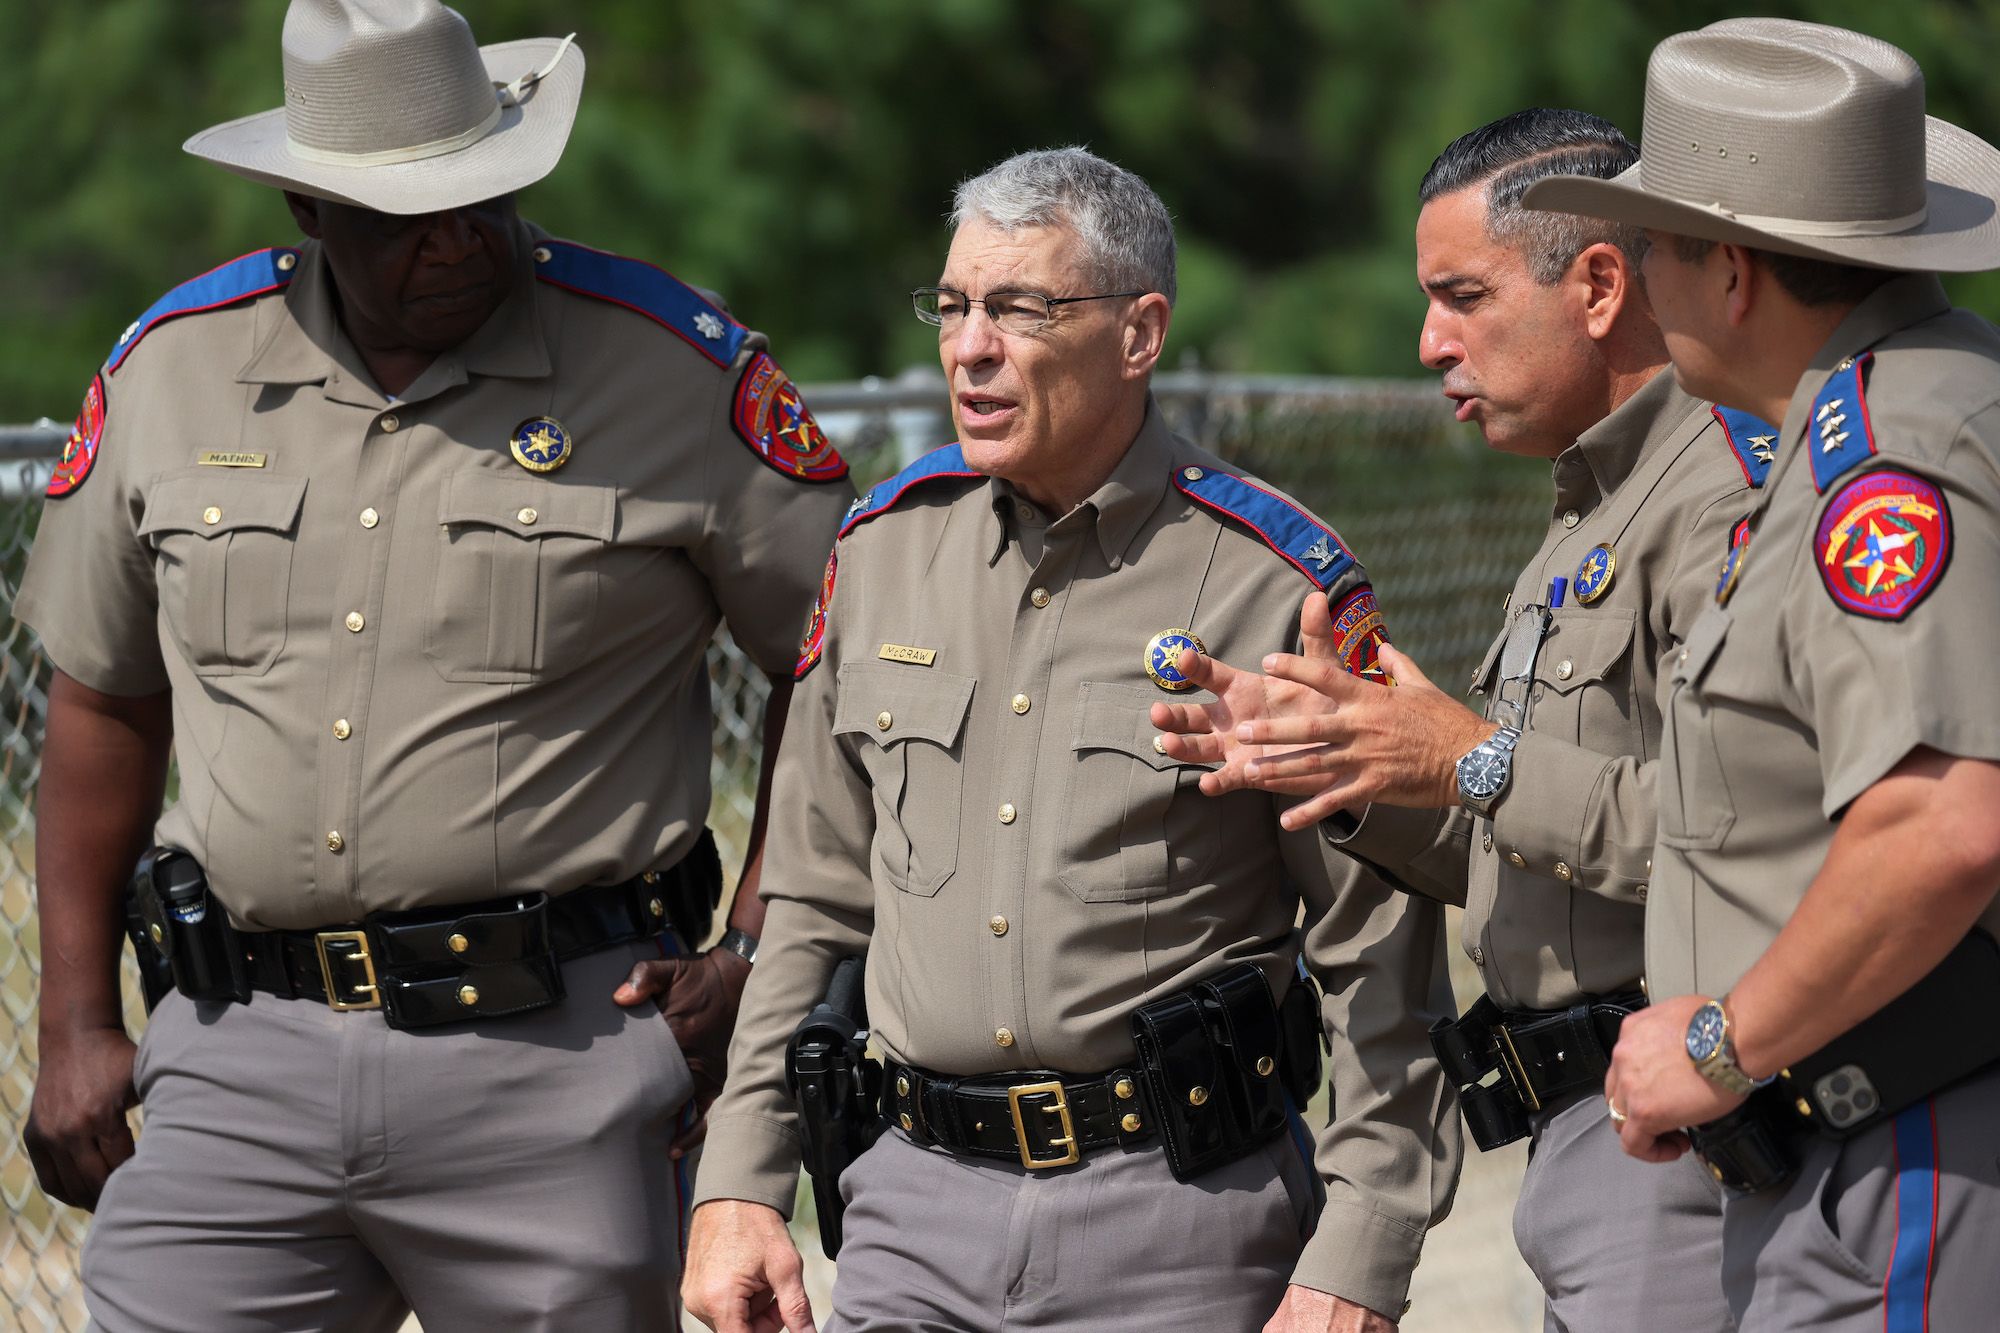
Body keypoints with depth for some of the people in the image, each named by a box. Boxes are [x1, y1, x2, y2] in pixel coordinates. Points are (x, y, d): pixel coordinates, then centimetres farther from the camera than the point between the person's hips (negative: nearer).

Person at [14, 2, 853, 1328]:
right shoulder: (174, 363, 7)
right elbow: (107, 698, 17)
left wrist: (756, 959, -2)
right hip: (244, 1066, 3)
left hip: (555, 1057, -3)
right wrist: (77, 1022, 13)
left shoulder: (679, 369, -2)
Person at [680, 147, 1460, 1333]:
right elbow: (814, 904, 16)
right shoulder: (886, 546, 9)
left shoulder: (1276, 588, -6)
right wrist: (742, 1183, 10)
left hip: (1180, 1218, -4)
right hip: (920, 1206, 4)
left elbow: (1384, 964, -6)